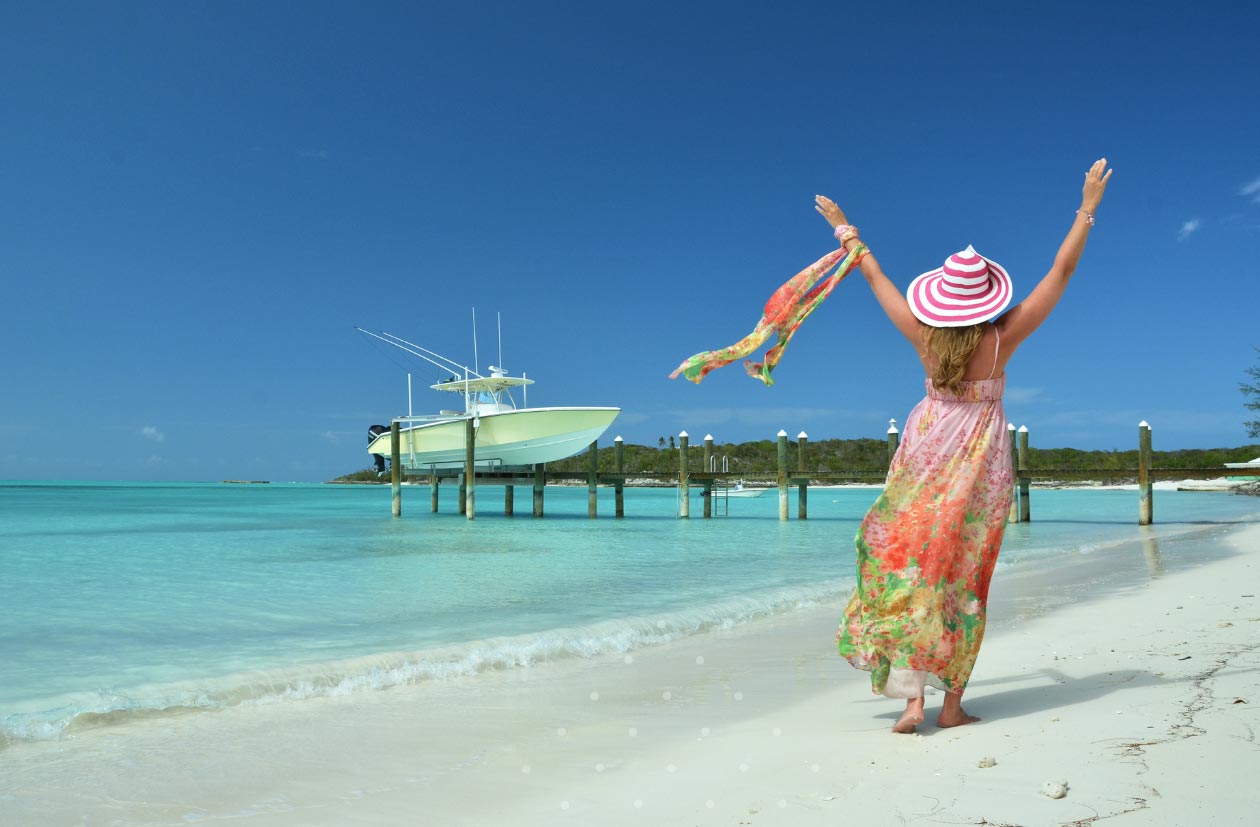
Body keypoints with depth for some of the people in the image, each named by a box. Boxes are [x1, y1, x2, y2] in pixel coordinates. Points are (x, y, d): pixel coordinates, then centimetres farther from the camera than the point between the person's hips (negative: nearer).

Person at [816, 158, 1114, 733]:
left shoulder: (924, 336, -7)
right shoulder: (1003, 338, -10)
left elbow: (875, 276, 7)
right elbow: (1061, 272, -3)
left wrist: (844, 230, 21)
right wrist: (1088, 208, 6)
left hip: (926, 458, 1)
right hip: (981, 466, 0)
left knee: (910, 563, 3)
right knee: (965, 577, 5)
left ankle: (912, 696, -4)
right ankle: (952, 702, 11)